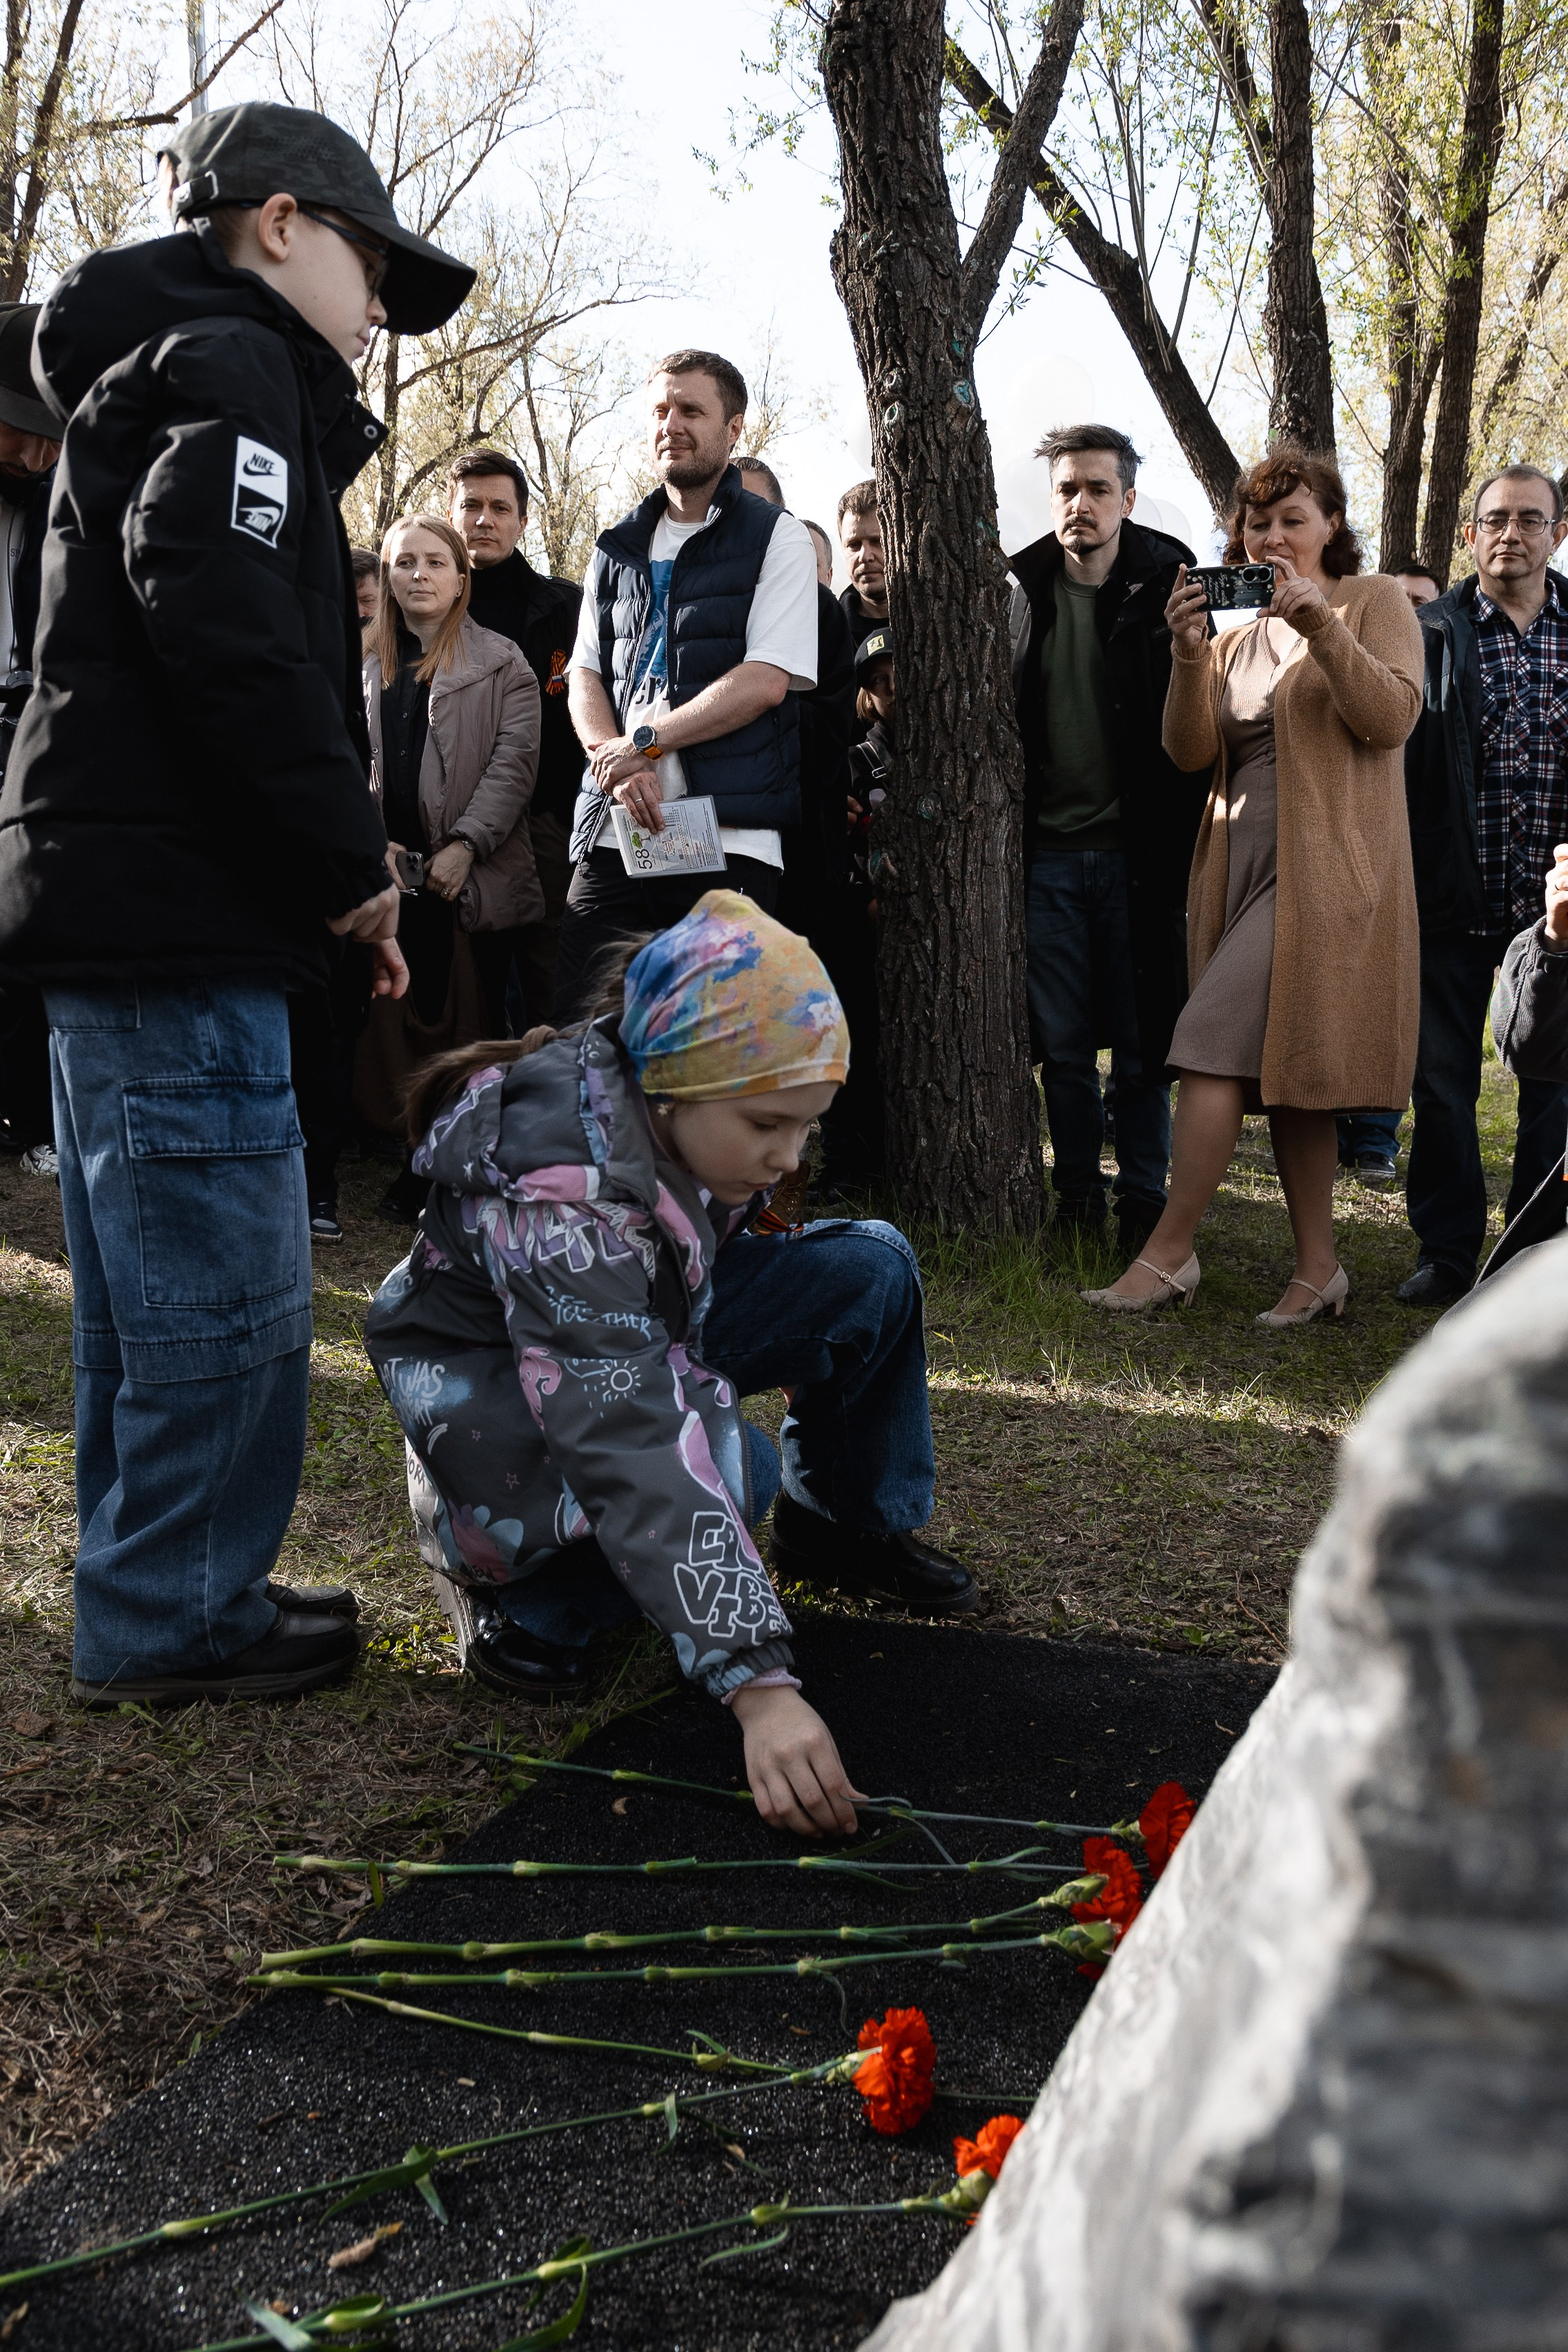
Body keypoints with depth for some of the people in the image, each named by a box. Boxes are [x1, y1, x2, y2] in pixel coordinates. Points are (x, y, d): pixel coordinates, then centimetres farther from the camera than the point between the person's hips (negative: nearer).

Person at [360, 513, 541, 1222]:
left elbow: (514, 761, -4)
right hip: (393, 872, 3)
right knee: (400, 1022, 3)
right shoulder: (368, 666, 15)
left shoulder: (501, 664, 4)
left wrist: (464, 846, -13)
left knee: (473, 1027, -1)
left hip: (474, 874, -3)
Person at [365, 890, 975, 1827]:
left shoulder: (683, 1107, -14)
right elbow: (633, 1452, -45)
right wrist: (759, 1684, -49)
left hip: (641, 1332, 7)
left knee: (873, 1268, -7)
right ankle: (519, 1594, -11)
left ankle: (847, 1527, 11)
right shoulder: (559, 1194, -38)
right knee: (720, 1462, -34)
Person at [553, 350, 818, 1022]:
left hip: (726, 839, -4)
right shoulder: (618, 550, 19)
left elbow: (766, 681, -7)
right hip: (614, 833, 4)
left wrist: (644, 743, -10)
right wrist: (619, 766, -8)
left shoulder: (776, 539, 4)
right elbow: (585, 676, 13)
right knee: (576, 1024, -2)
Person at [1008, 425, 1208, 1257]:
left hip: (1135, 853, -2)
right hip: (1047, 852, 2)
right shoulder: (1022, 592, 7)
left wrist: (1179, 847, -9)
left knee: (1140, 1046, 3)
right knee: (1061, 1044, 7)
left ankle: (1144, 1203, 15)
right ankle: (1077, 1199, 20)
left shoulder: (1166, 589, -1)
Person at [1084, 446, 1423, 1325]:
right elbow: (1190, 752, 5)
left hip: (1326, 869, -6)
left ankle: (1169, 1252, -7)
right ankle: (1320, 1270, 13)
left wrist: (1320, 622, -20)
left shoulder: (1376, 603, 4)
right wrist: (1189, 654, -10)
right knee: (1284, 1069, 7)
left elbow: (1392, 718, -12)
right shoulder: (1240, 632, 18)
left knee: (1216, 1040, -15)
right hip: (1244, 865, 6)